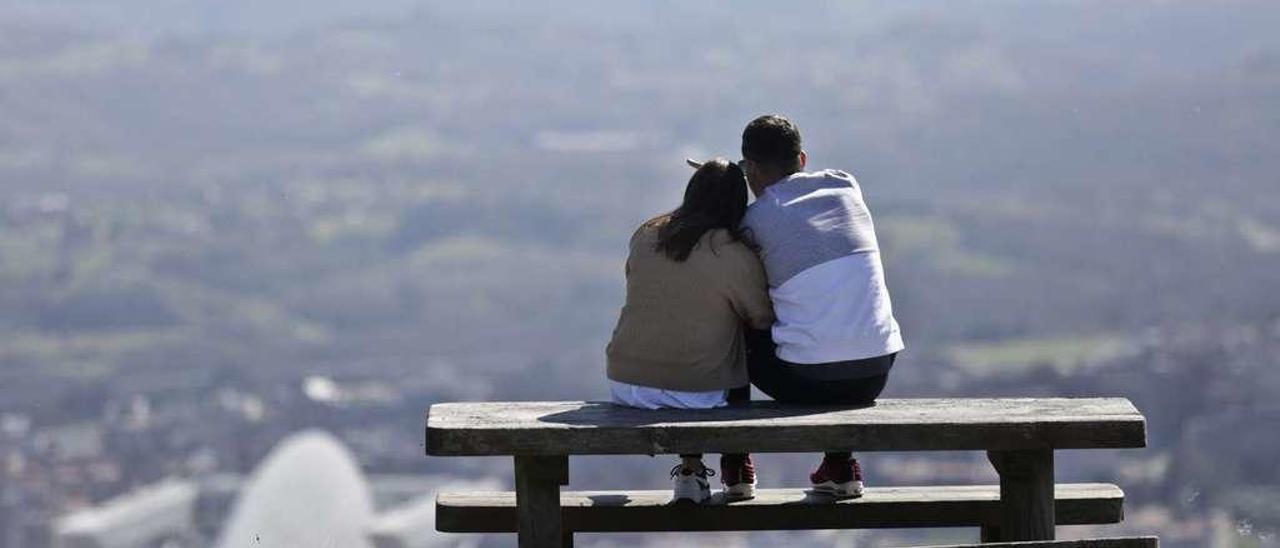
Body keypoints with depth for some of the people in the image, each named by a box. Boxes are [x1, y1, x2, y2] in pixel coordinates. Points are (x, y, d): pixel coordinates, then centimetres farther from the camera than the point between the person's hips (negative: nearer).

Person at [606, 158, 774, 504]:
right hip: (697, 394, -4)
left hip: (625, 386, 4)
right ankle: (737, 469, 33)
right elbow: (764, 319, 1)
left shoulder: (645, 237, 3)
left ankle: (691, 469, 30)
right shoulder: (737, 256, -12)